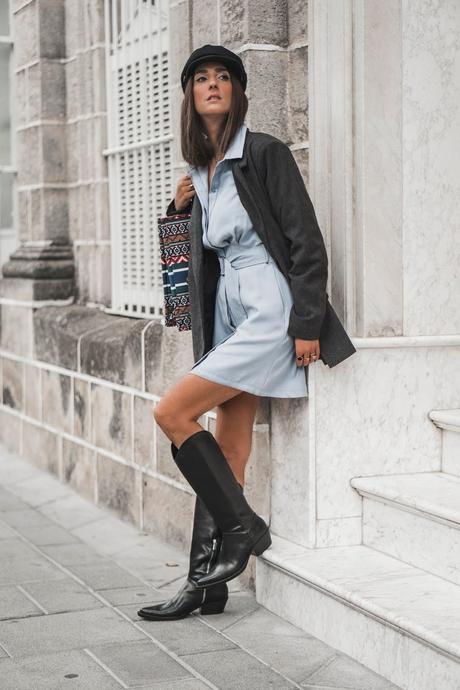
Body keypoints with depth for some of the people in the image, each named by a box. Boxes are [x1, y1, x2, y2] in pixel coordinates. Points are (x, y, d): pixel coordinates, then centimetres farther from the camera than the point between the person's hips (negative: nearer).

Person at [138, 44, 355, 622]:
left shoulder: (264, 153, -6)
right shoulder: (200, 170, 15)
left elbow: (307, 242, -11)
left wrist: (307, 324, -16)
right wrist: (180, 209, 8)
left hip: (270, 312, -7)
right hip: (229, 312, 7)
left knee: (172, 412, -15)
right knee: (228, 451, 5)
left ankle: (242, 527, -1)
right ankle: (207, 582, 8)